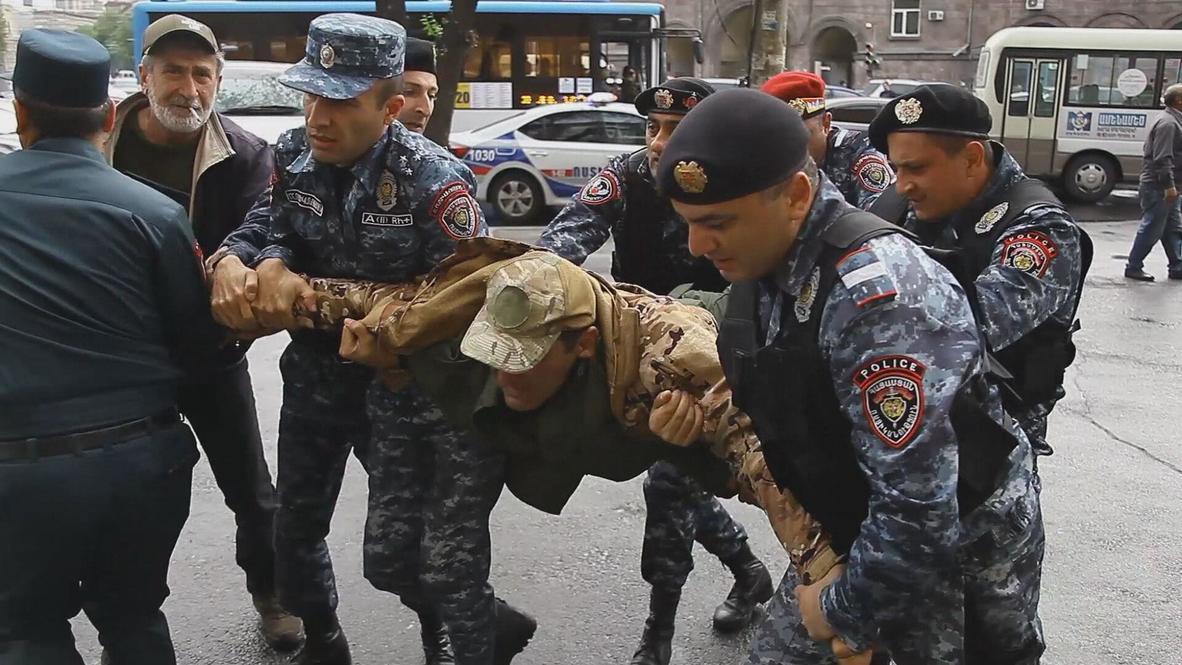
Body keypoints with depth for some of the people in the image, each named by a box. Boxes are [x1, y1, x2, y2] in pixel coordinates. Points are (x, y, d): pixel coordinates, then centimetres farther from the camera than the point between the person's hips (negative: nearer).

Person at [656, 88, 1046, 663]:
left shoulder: (877, 292, -32)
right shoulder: (760, 268, -5)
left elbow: (920, 508, -32)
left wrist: (846, 611, -19)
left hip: (960, 553, -7)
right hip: (856, 536, 7)